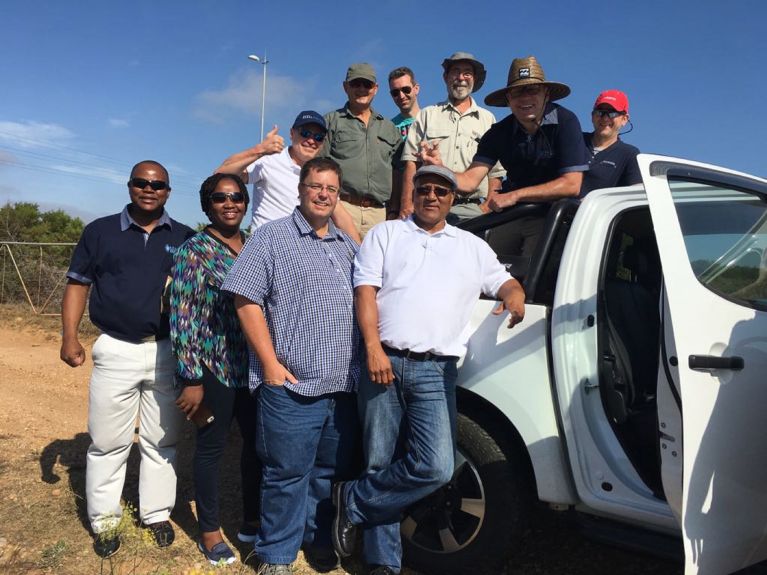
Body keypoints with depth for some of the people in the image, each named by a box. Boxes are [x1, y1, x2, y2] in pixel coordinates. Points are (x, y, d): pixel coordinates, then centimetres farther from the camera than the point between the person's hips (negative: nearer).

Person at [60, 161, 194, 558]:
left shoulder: (185, 238, 5)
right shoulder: (100, 231, 4)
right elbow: (78, 284, 5)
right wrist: (69, 336, -5)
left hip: (169, 352, 1)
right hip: (116, 351, -1)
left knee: (162, 441, 12)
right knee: (108, 442, 8)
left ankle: (157, 514, 27)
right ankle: (104, 521, 23)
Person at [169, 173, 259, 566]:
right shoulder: (193, 250, -7)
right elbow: (181, 318, -11)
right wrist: (190, 378, -14)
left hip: (254, 367, 5)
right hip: (213, 368, -5)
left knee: (258, 442, 13)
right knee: (211, 447, 9)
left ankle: (252, 519, 34)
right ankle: (210, 531, 28)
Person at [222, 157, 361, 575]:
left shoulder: (348, 245, 17)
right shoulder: (272, 237, -1)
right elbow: (246, 299, -8)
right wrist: (270, 364, -12)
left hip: (344, 385, 6)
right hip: (291, 385, -5)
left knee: (331, 472, 16)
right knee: (287, 474, 3)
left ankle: (318, 539, 37)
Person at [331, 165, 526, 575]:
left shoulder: (473, 246, 20)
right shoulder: (385, 234, 12)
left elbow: (504, 281, 22)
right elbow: (365, 292, 2)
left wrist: (515, 294, -4)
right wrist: (374, 348, -11)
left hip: (435, 371, 2)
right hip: (384, 362, -1)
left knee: (435, 468, -12)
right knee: (380, 465, 4)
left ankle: (352, 500, 10)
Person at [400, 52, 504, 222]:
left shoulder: (488, 119, 17)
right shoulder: (427, 115, 14)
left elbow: (495, 173, 13)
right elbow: (411, 163, 5)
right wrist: (406, 206, -6)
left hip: (474, 209, 1)